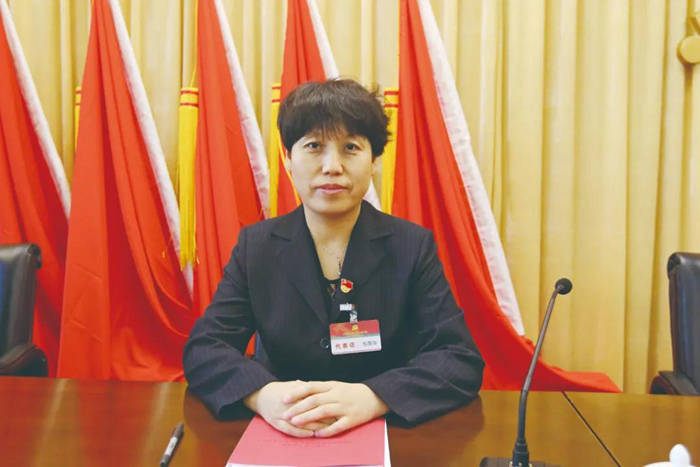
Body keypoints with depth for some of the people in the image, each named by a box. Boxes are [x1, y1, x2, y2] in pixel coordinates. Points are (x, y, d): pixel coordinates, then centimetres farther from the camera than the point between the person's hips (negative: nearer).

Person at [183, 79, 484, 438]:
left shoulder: (413, 246, -3)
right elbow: (203, 348, -3)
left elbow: (462, 360, -9)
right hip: (282, 437, 1)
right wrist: (263, 395, -24)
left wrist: (370, 398, -27)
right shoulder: (255, 245, 1)